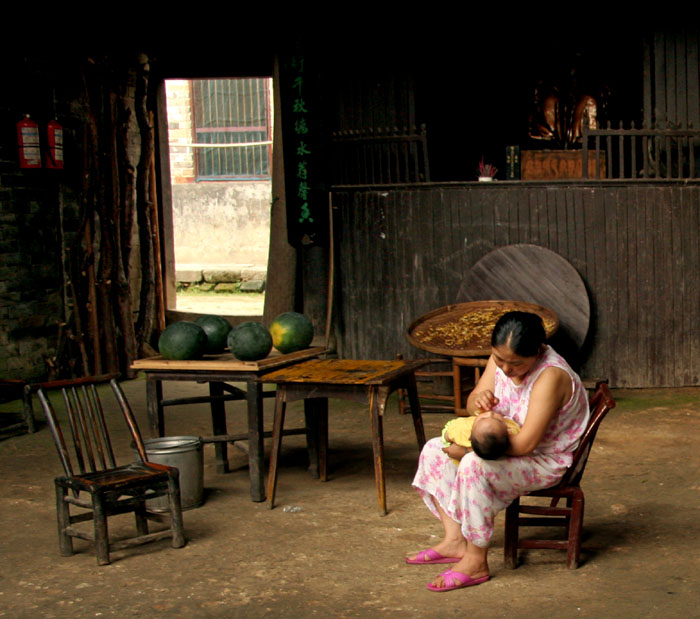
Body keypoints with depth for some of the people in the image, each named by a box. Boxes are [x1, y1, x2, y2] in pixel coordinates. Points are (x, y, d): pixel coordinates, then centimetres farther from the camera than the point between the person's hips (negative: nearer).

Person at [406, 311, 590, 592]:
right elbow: (472, 405, 3)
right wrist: (479, 400, -22)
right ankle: (455, 540, 1)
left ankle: (476, 563, -23)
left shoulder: (551, 376, -29)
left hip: (545, 462, -9)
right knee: (435, 451, 4)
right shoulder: (501, 359, -5)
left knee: (474, 466, -34)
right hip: (508, 449, 9)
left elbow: (525, 443, -32)